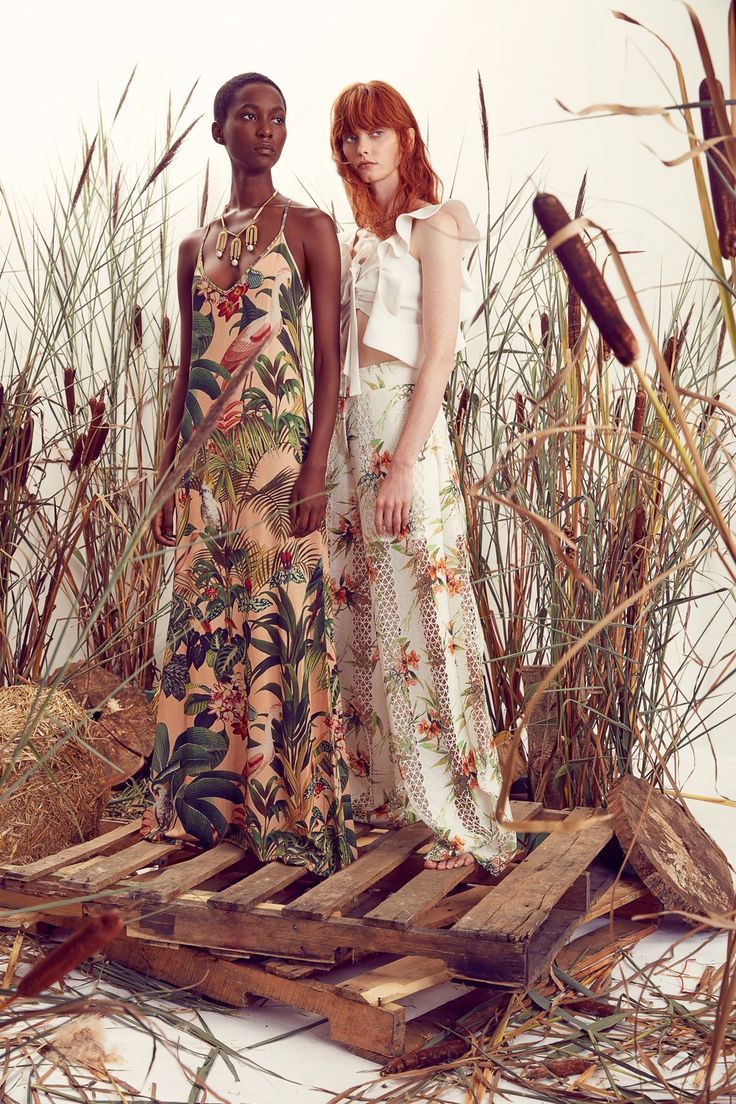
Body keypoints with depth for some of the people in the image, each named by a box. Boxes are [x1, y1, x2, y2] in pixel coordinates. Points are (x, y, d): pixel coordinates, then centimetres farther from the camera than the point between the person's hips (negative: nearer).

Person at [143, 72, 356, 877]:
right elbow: (186, 367, 17)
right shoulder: (195, 246, 17)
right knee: (202, 623, 7)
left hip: (275, 448, -5)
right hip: (205, 456, 5)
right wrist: (167, 476, 13)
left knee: (278, 620, -5)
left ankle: (289, 812, 6)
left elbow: (329, 358, -4)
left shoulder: (309, 228, 3)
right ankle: (207, 801, 19)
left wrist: (315, 471, -14)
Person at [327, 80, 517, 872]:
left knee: (418, 617, -7)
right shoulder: (354, 241, 18)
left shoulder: (433, 226, -3)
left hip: (403, 427, -7)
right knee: (358, 617, 9)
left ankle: (466, 819, 2)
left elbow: (437, 356, -11)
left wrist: (403, 463, -18)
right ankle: (380, 790, 21)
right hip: (346, 429, 8)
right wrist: (331, 449, 9)